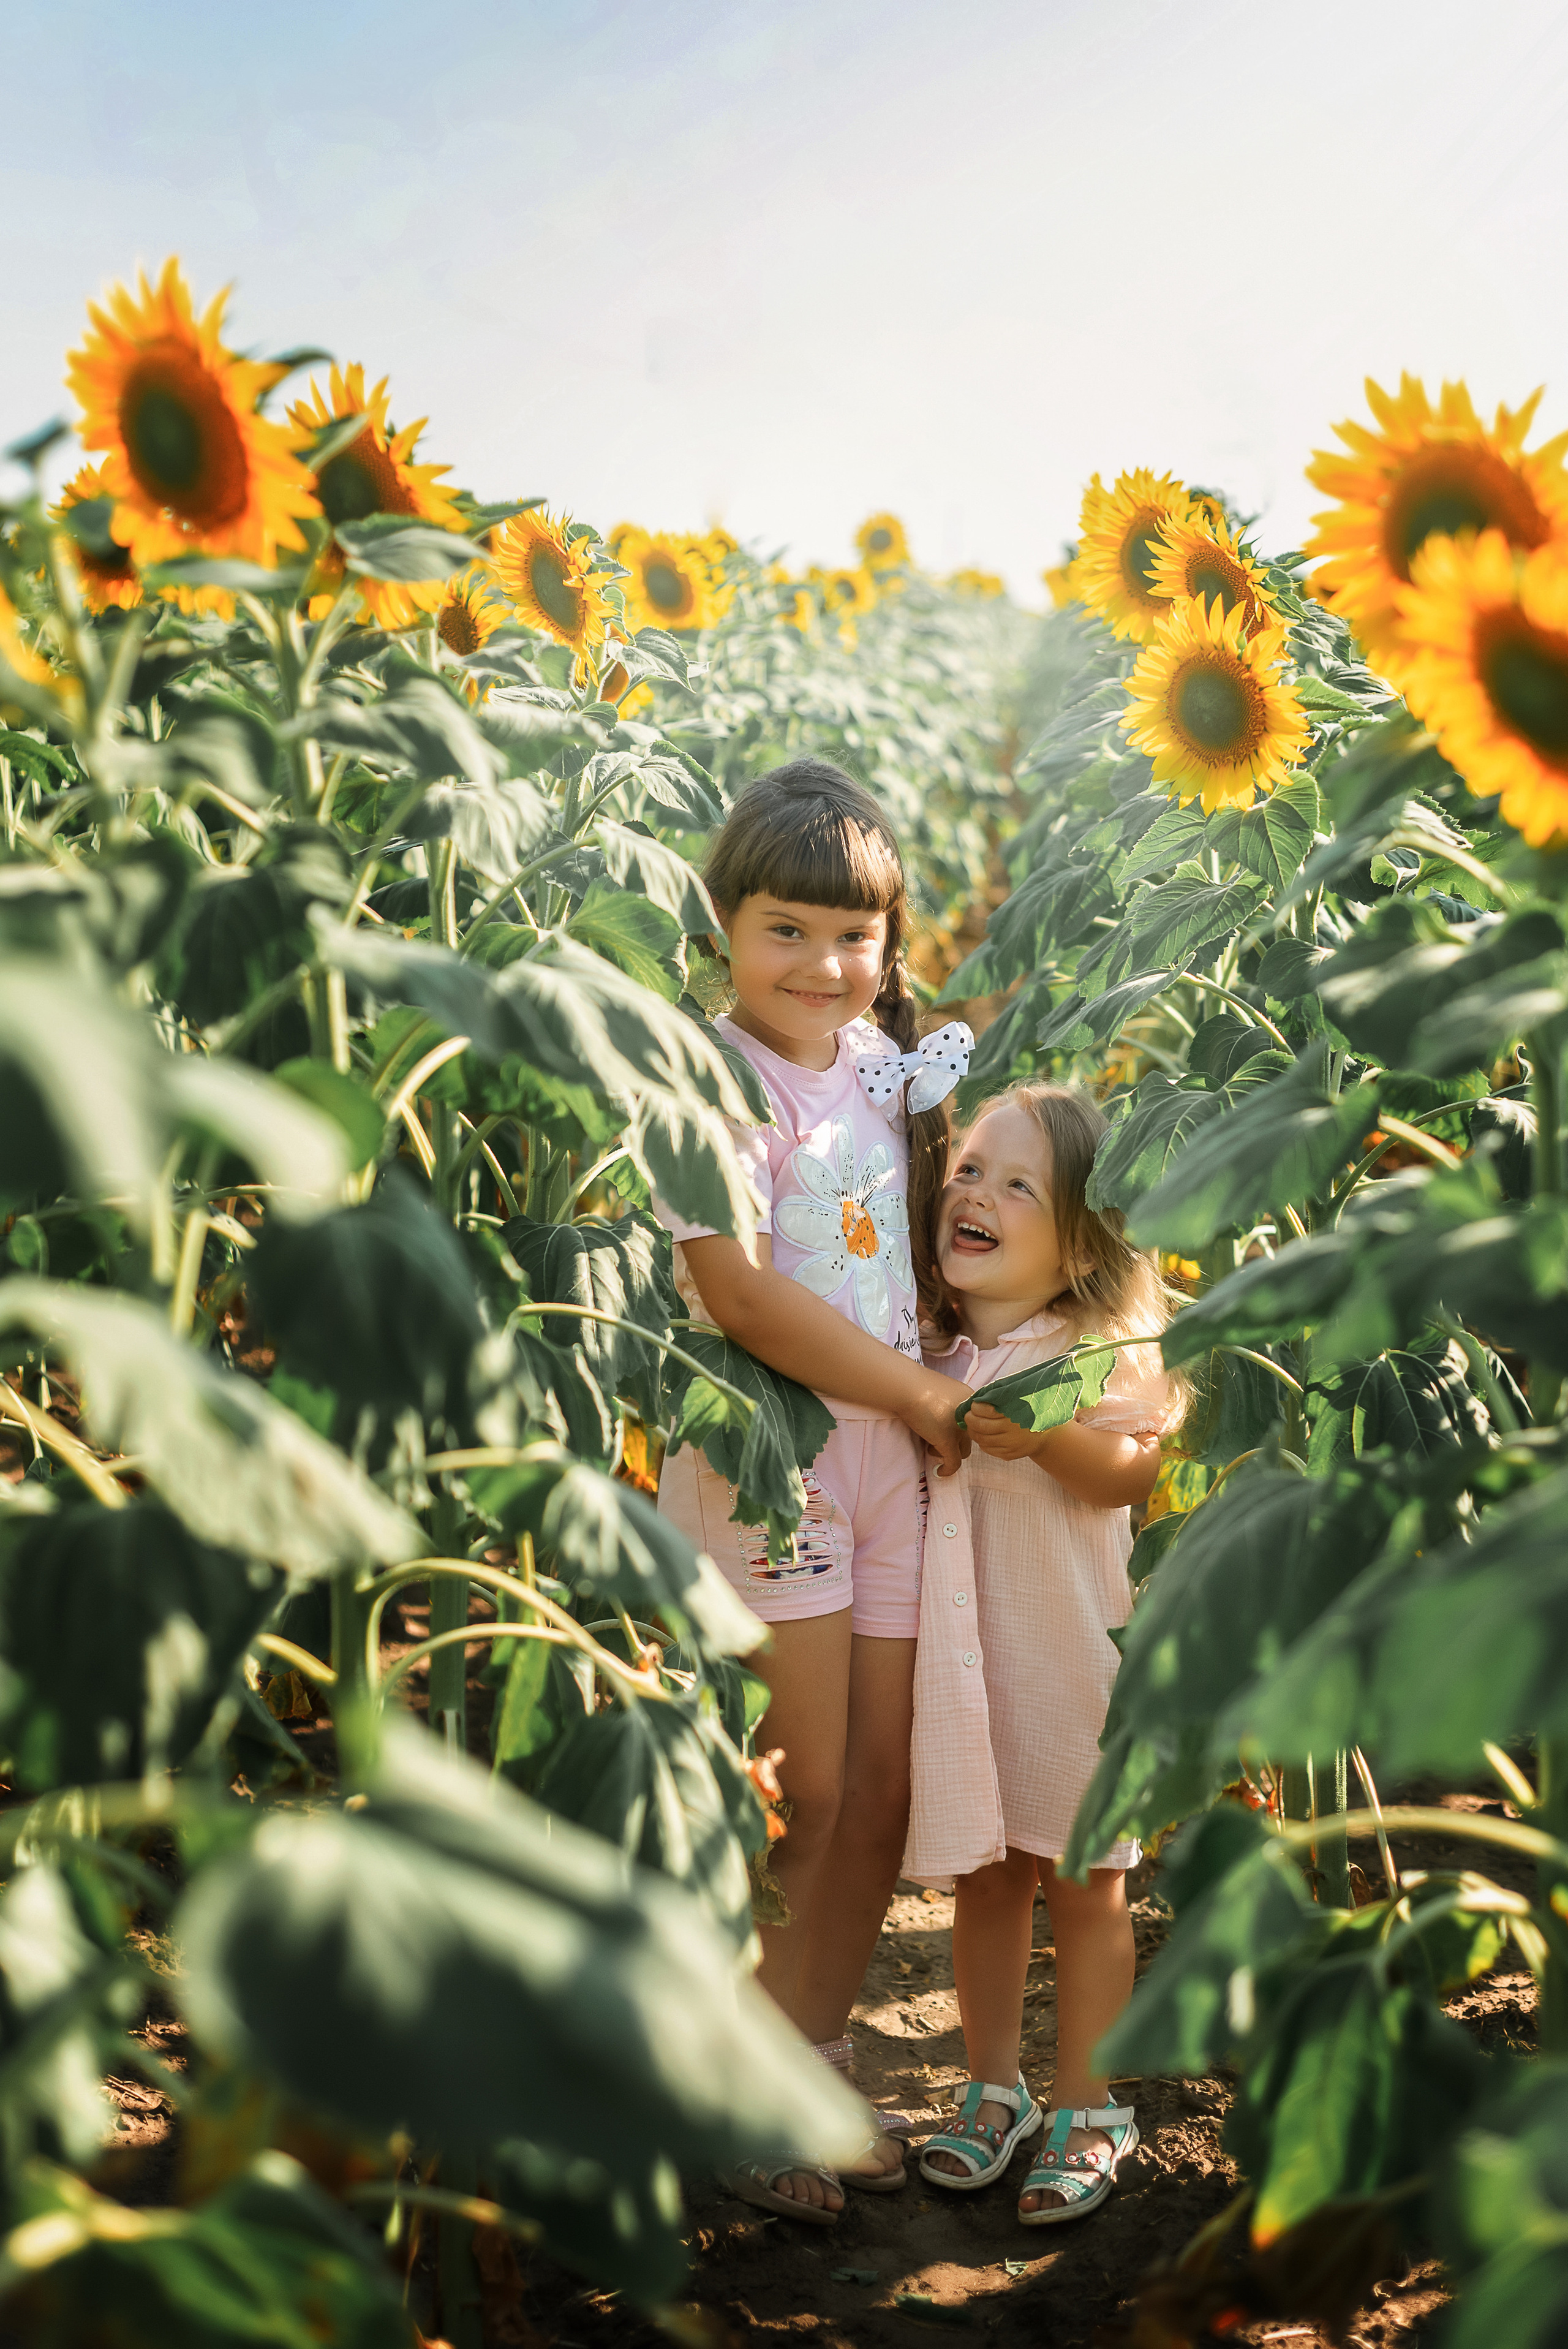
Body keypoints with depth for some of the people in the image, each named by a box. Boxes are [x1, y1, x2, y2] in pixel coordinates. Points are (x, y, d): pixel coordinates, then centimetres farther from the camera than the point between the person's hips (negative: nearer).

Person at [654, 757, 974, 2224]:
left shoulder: (887, 1060, 10)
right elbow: (736, 1290, -22)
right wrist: (923, 1393, -15)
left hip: (893, 1450, 7)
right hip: (765, 1450, -6)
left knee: (882, 1796, 9)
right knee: (804, 1795, -2)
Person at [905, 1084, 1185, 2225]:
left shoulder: (1105, 1339, -8)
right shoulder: (927, 1339, 5)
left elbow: (1132, 1472, -15)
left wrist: (1042, 1435, -28)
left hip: (1069, 1639, -4)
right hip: (956, 1638, 4)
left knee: (1083, 1881, 7)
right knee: (984, 1874, 13)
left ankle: (1089, 2110, 21)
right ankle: (995, 2089, 29)